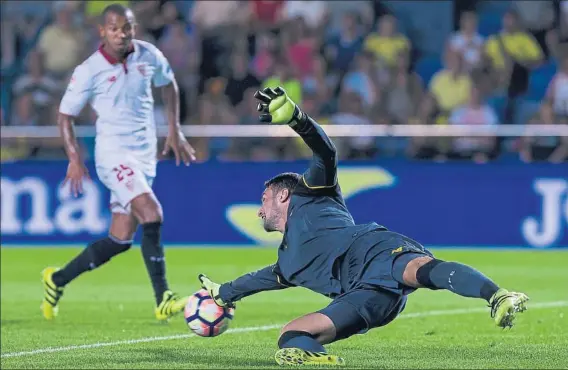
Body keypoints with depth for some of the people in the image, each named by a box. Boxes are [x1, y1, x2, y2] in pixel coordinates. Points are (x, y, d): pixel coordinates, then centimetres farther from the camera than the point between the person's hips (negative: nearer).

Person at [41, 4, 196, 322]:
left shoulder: (150, 56, 1)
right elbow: (65, 115, -1)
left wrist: (174, 130, 15)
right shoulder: (89, 71, -10)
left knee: (121, 239, 6)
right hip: (114, 153, -6)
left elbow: (168, 84, 21)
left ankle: (58, 280, 24)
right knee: (151, 214, -26)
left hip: (145, 155, 6)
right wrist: (75, 158, -11)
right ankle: (164, 301, -25)